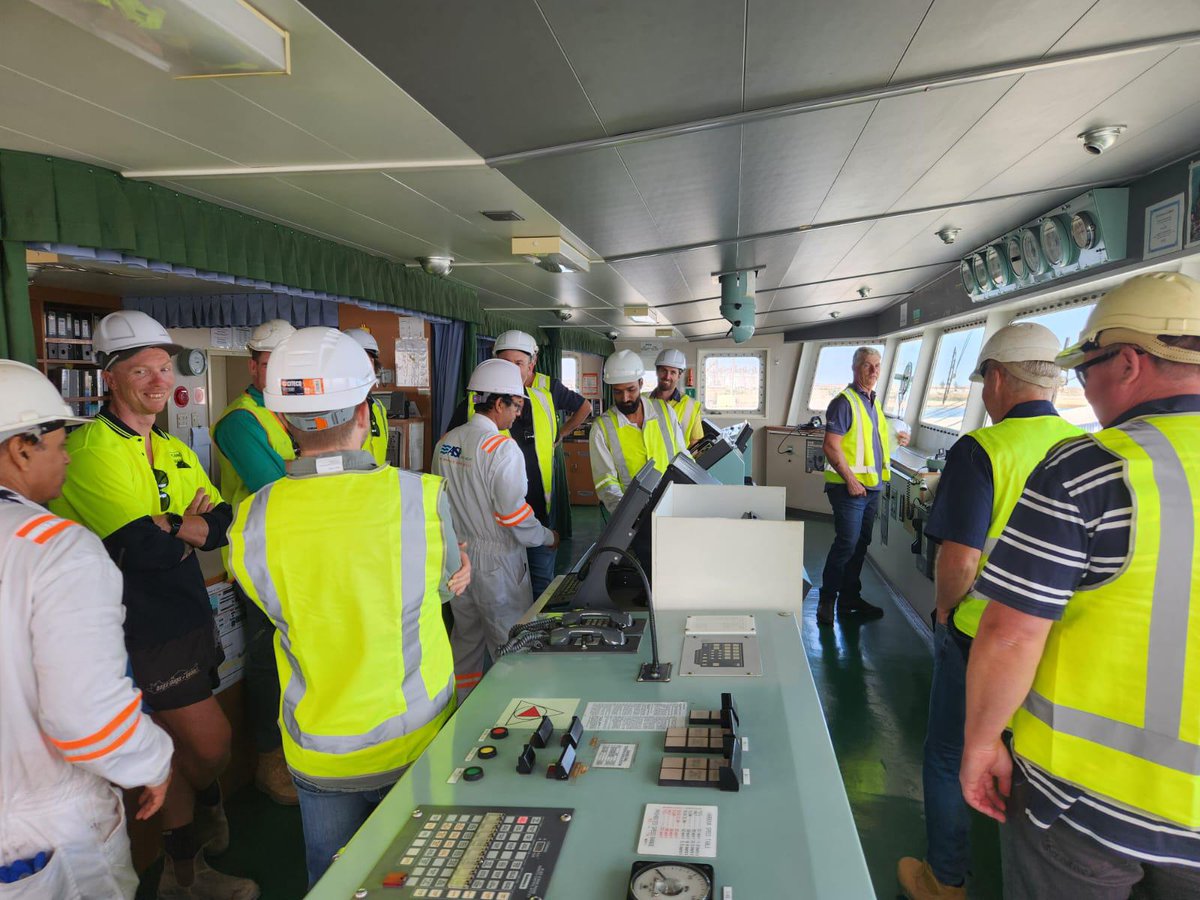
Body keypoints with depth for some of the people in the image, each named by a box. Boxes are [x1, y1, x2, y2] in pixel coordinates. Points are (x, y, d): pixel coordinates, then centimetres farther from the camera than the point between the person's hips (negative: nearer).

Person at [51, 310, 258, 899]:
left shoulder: (175, 452, 11)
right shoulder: (91, 449, -16)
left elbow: (228, 524, 4)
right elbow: (146, 550, -24)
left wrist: (174, 528, -12)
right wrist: (192, 526, -7)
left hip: (187, 617, 8)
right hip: (143, 631, -8)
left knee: (183, 746, 19)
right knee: (212, 746, -3)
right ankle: (208, 802, 29)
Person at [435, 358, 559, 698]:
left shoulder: (446, 442, 3)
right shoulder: (502, 448, -20)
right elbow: (514, 514, -20)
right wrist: (547, 537, -3)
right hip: (496, 560, -8)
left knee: (465, 636, 20)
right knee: (509, 645, 6)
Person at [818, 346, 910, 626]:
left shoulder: (873, 402, 16)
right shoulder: (845, 402, -12)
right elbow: (831, 446, -18)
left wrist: (894, 440, 14)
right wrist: (849, 479, -21)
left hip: (872, 486, 9)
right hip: (850, 487, -9)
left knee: (860, 544, 13)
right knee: (847, 543, -9)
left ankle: (850, 598, 24)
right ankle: (826, 600, 3)